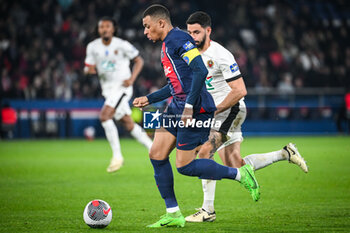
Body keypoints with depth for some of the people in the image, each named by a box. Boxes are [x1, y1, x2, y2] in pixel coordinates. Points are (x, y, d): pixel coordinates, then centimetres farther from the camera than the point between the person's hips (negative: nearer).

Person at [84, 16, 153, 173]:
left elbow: (139, 61, 0)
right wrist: (89, 70, -17)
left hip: (121, 87, -6)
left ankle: (117, 156, -16)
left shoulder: (122, 45, -9)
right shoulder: (93, 47, 4)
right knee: (128, 124, 9)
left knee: (104, 116, -23)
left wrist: (131, 79, -13)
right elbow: (88, 68, 8)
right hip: (107, 89, 6)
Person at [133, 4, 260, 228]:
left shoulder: (179, 39, -12)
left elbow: (200, 71, -22)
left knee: (185, 166, -9)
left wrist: (189, 106, -24)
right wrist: (149, 99, 26)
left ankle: (240, 174, 6)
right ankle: (173, 214, 8)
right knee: (157, 155, 3)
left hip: (196, 109, -10)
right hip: (177, 107, 10)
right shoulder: (167, 45, 19)